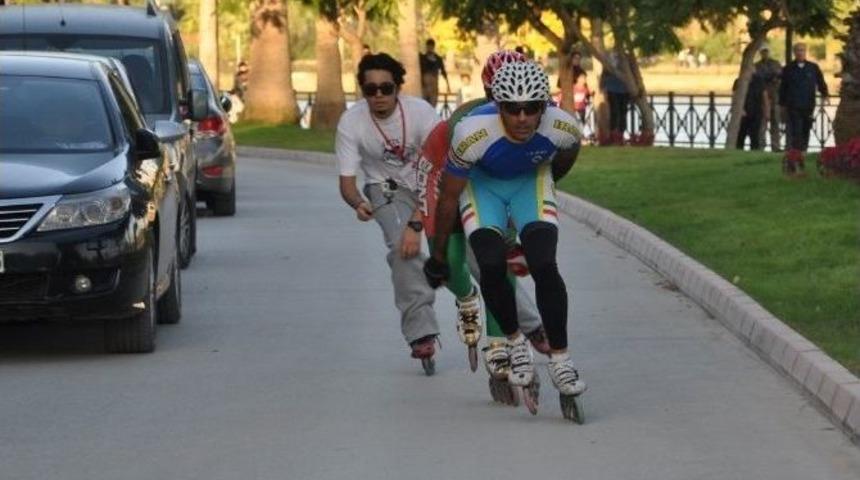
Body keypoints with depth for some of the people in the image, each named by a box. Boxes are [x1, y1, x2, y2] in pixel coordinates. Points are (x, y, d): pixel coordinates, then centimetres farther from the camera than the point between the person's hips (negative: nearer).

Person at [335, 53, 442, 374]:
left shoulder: (421, 113, -26)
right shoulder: (351, 122, -21)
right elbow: (346, 179, -17)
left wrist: (416, 223, -38)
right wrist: (358, 203, -41)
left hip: (427, 184, 1)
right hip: (386, 188, -1)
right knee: (401, 245, -27)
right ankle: (421, 333, -29)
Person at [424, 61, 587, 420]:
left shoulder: (562, 128, -30)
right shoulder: (473, 133, -36)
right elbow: (449, 196, -19)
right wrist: (438, 255, -7)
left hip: (531, 181, 1)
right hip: (483, 183, -1)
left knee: (544, 266, -19)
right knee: (491, 266, -23)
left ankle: (560, 360, -8)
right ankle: (516, 344, 1)